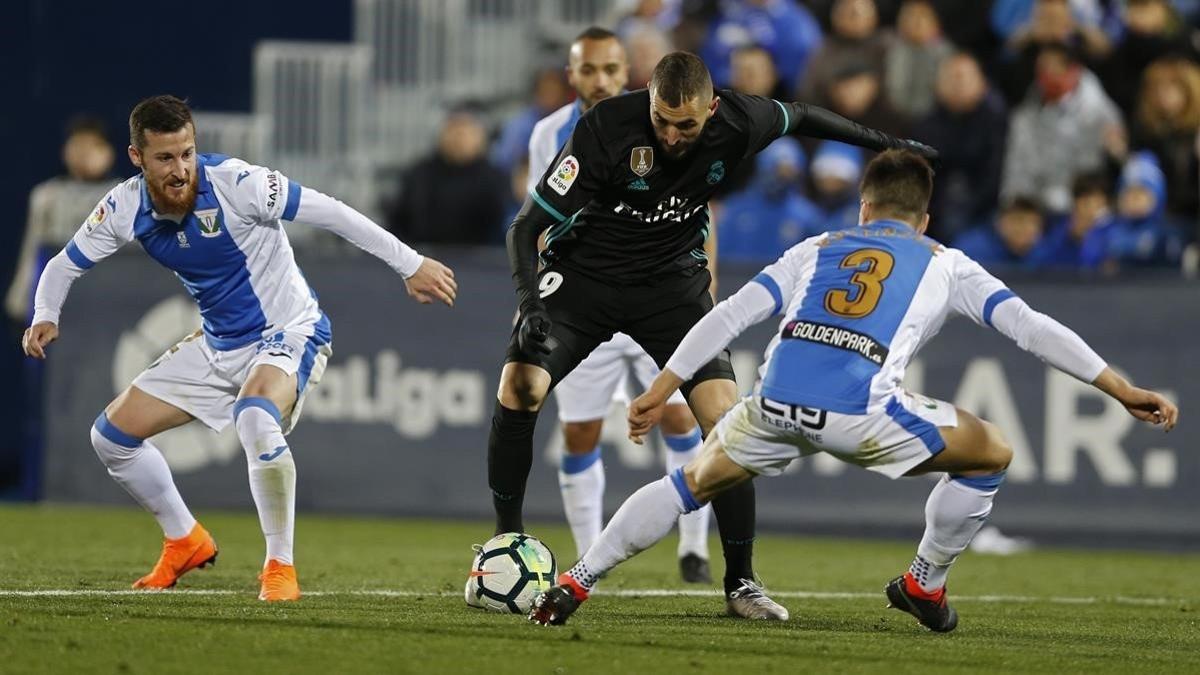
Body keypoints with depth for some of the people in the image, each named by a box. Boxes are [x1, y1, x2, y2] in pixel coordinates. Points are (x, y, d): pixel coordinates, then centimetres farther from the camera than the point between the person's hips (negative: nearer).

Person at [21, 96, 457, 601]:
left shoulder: (235, 184, -26)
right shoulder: (126, 208, -10)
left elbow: (329, 212, -22)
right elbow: (66, 264, 4)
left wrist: (410, 265, -22)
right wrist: (45, 318, -17)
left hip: (289, 333, -7)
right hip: (218, 345, 7)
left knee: (256, 419, -38)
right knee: (112, 435, 6)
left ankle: (280, 567, -22)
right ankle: (185, 541, 27)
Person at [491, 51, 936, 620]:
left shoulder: (736, 124, -17)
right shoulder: (605, 127, -26)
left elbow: (797, 116, 8)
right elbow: (527, 226, -23)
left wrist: (882, 141, 16)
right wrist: (531, 306, -38)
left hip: (673, 283, 2)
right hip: (583, 272, -2)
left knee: (725, 418, -14)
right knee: (518, 391, -22)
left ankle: (739, 582, -2)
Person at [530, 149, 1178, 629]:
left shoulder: (814, 250, 29)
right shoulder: (946, 265, 24)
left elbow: (729, 316, 20)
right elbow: (1030, 326, 17)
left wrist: (660, 391, 21)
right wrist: (1120, 389, 19)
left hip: (775, 404, 3)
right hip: (861, 413, -3)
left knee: (693, 482, 27)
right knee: (991, 452, 21)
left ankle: (572, 585, 19)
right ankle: (924, 583, 29)